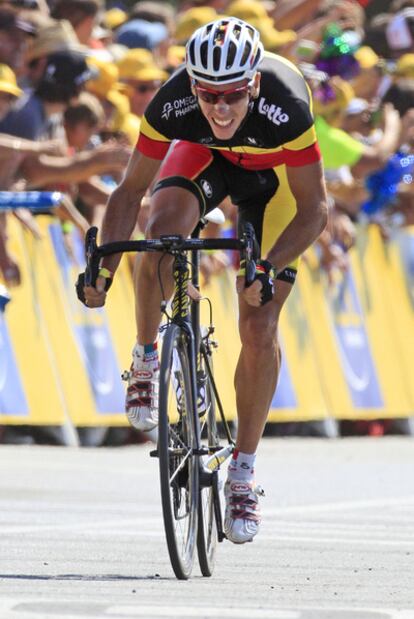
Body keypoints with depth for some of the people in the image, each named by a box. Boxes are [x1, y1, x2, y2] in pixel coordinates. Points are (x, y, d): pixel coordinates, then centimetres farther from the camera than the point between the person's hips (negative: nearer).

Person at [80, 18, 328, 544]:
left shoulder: (285, 105, -40)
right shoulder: (172, 104, -35)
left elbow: (313, 209, -29)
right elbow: (131, 190, -23)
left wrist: (269, 268, -43)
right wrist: (103, 267, -34)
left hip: (275, 170, -1)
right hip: (203, 156, 1)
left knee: (259, 327, -9)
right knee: (162, 230, -33)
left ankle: (242, 474, 4)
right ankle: (146, 361, -7)